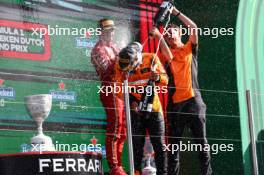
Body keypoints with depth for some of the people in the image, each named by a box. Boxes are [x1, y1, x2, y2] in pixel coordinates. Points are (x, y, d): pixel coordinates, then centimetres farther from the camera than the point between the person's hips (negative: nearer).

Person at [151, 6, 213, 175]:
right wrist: (159, 36, -14)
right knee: (174, 141, 2)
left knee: (201, 139, -2)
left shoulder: (189, 49, 13)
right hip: (175, 102, 1)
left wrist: (176, 12, 2)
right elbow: (169, 57, -10)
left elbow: (194, 27, 0)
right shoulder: (165, 53, 13)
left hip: (193, 99, -1)